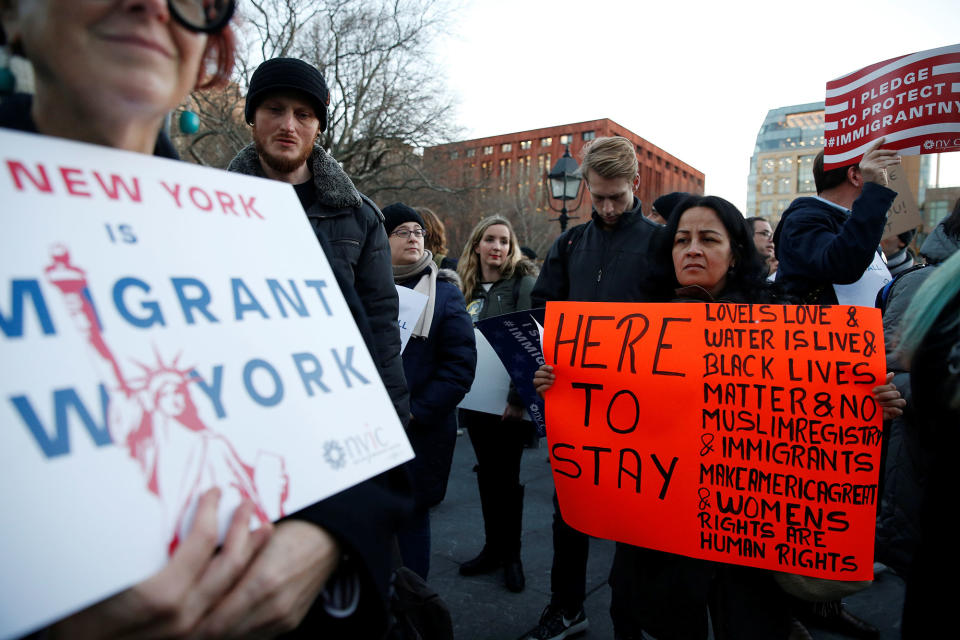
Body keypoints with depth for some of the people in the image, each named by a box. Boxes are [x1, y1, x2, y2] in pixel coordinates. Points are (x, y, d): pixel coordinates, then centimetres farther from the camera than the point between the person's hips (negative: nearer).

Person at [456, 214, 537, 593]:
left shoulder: (523, 284, -7)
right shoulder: (468, 288, 10)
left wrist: (518, 396, -21)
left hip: (507, 401, -5)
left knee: (506, 476, 5)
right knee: (487, 473, 14)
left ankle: (511, 554, 22)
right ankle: (493, 547, 28)